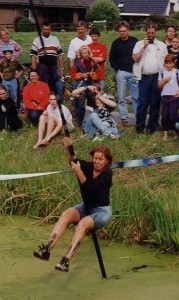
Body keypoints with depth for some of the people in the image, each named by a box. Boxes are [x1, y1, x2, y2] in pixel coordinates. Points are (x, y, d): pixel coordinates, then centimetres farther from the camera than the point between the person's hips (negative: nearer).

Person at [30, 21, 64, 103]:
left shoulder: (55, 39, 14)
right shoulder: (37, 40, 5)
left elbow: (60, 55, 15)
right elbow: (33, 56, 0)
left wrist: (62, 69, 8)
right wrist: (34, 70, -9)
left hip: (54, 68, 3)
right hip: (42, 68, -3)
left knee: (59, 87, -3)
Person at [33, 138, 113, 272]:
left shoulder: (107, 173, -16)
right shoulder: (88, 166, 0)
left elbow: (90, 188, -28)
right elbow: (73, 161, -18)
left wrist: (78, 172, -36)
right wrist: (69, 147, -36)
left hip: (102, 211, -5)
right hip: (86, 207, 5)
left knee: (83, 223, -35)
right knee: (67, 213, -26)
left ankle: (67, 260, -44)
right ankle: (47, 249, -39)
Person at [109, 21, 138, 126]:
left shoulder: (134, 41, 2)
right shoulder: (116, 43, 5)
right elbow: (111, 58, 13)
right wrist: (116, 68, 2)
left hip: (134, 72, -1)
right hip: (121, 73, 1)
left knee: (136, 97, -1)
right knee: (122, 98, 1)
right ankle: (124, 119, 6)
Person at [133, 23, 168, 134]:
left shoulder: (162, 45, 9)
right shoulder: (140, 44, 7)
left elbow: (166, 62, 8)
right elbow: (136, 58, -4)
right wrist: (144, 47, -9)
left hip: (157, 77, 1)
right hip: (144, 77, -1)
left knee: (155, 103, 4)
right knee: (143, 103, -3)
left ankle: (152, 126, 12)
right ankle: (140, 127, 2)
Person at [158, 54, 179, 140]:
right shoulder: (162, 72, 5)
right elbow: (159, 85, 5)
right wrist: (165, 81, -12)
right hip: (165, 97, 2)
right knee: (164, 116, 2)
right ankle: (165, 133, 12)